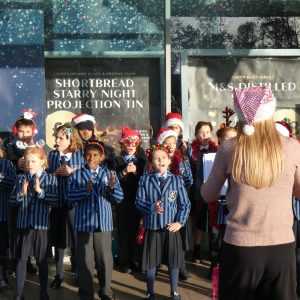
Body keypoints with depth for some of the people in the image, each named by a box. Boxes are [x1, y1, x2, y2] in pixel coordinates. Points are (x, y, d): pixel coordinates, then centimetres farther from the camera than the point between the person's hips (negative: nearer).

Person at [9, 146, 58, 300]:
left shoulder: (50, 178, -3)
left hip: (41, 225, -2)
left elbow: (55, 200, -12)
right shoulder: (21, 178, 5)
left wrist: (40, 191, -20)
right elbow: (12, 200, 3)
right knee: (21, 259, 7)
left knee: (42, 260, 8)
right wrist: (22, 193, -15)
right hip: (23, 224, 2)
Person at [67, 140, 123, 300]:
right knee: (84, 260, 6)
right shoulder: (76, 175, 2)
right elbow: (70, 196, -9)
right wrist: (85, 190, -24)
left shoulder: (109, 174, 5)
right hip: (84, 223, -1)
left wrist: (112, 187, -19)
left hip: (103, 223, 1)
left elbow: (119, 198, 0)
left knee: (105, 260, 6)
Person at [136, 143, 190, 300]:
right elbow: (138, 202, -5)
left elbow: (185, 204, 0)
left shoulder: (177, 180, -1)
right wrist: (152, 207, -23)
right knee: (150, 262, 10)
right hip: (152, 227, 0)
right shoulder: (144, 179, -2)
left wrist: (179, 222, -10)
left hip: (171, 228, 1)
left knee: (173, 261, 11)